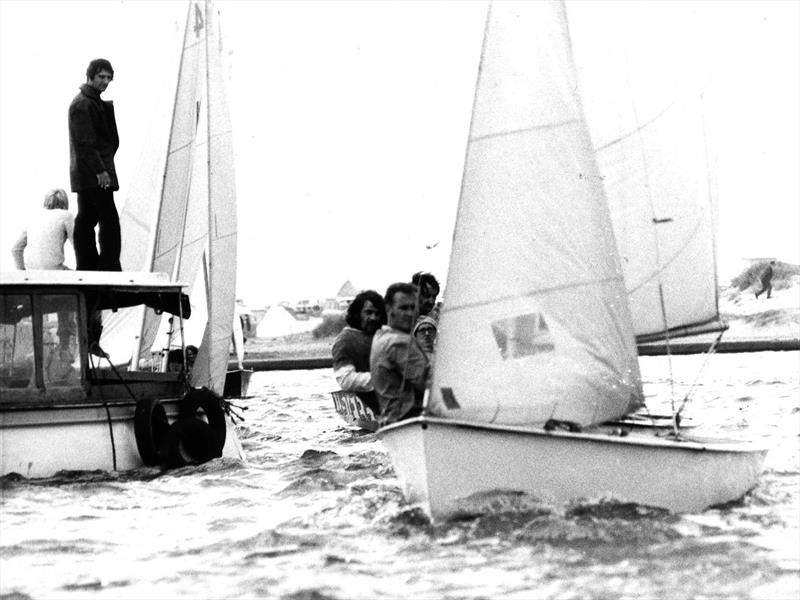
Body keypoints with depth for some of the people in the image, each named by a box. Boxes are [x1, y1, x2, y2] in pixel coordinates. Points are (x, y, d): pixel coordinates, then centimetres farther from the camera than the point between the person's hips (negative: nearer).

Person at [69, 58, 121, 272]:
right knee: (110, 222, -12)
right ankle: (110, 268, -13)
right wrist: (100, 170, -25)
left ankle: (86, 268, 12)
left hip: (86, 175, 10)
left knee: (86, 221, 9)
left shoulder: (95, 102, 20)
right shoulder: (82, 104, -12)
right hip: (92, 174, -10)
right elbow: (84, 142, -20)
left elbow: (111, 139, 19)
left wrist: (108, 109, 9)